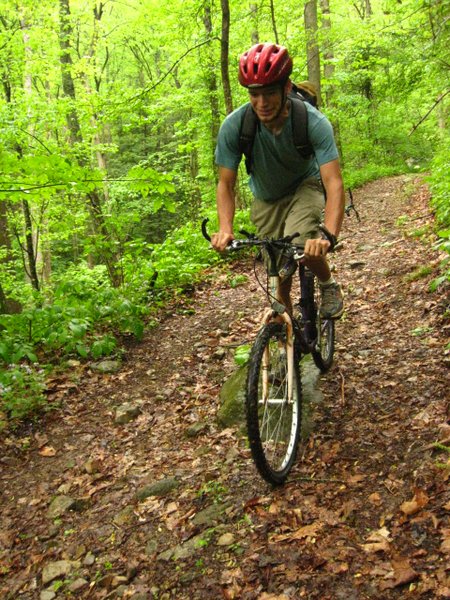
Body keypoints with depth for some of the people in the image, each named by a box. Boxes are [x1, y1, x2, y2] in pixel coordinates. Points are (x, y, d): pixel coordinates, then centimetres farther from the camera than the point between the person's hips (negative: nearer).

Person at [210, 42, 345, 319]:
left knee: (302, 245, -31)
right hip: (267, 198, 2)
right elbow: (226, 184, -19)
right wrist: (225, 228, -37)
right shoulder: (234, 125, -27)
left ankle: (330, 285, 1)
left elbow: (334, 182, -37)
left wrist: (329, 236, -53)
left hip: (305, 186, -2)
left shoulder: (314, 122, -32)